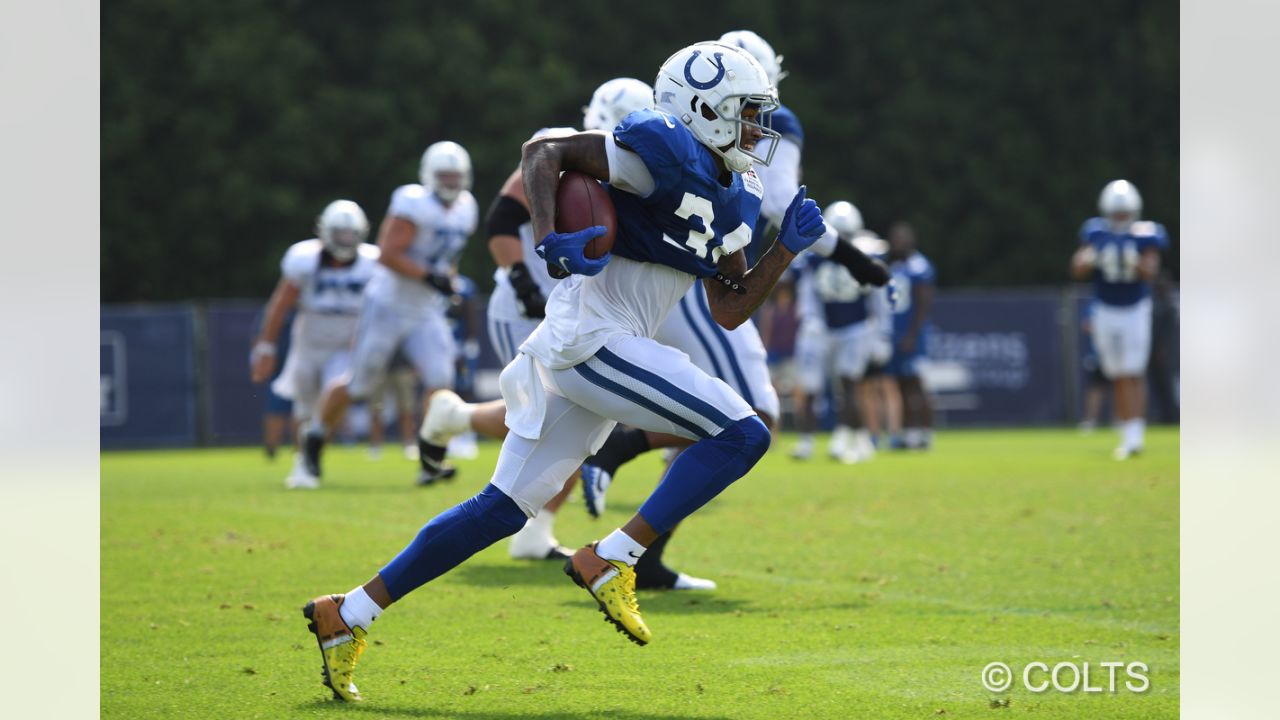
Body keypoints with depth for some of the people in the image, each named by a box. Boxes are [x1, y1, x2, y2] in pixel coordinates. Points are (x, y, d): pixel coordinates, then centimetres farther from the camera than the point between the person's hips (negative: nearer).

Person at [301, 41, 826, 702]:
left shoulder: (733, 200, 18)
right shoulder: (665, 153, -10)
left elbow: (729, 310, 21)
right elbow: (544, 150, -10)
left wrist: (786, 249, 10)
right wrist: (550, 238, -23)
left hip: (602, 350, 10)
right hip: (590, 336, -10)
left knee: (503, 509, 11)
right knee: (741, 434, -13)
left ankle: (346, 616, 15)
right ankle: (609, 562, -11)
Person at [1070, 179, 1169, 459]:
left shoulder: (1145, 235, -8)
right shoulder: (1095, 234, -3)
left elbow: (1150, 272, -17)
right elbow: (1077, 270, -7)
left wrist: (1136, 263, -36)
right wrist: (1087, 260, -28)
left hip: (1136, 311, -2)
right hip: (1106, 312, 2)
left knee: (1135, 375, -9)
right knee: (1118, 377, 5)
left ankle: (1136, 433, -12)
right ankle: (1127, 435, 12)